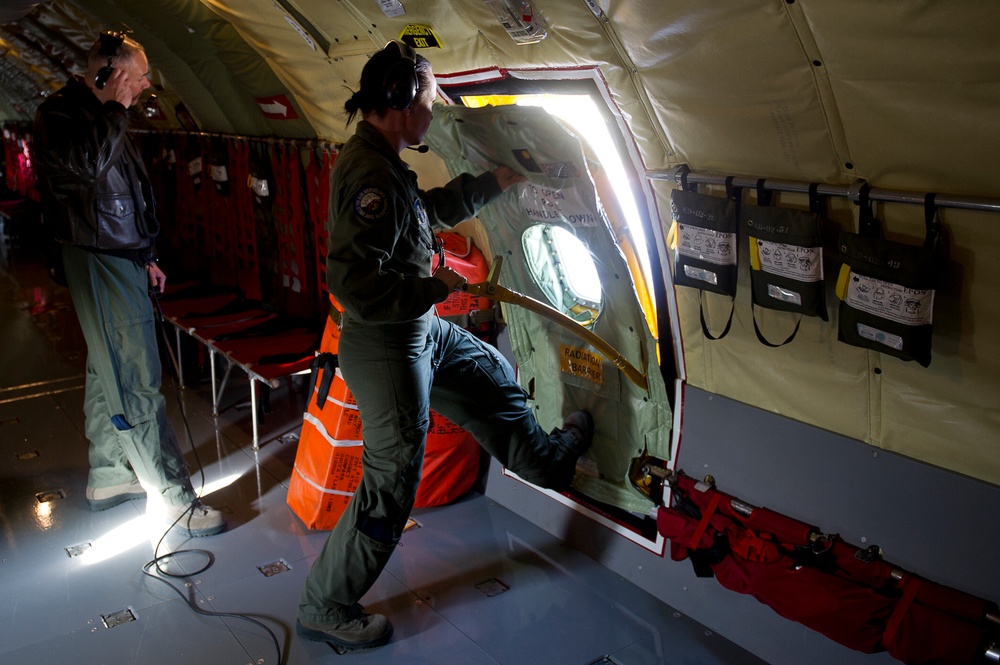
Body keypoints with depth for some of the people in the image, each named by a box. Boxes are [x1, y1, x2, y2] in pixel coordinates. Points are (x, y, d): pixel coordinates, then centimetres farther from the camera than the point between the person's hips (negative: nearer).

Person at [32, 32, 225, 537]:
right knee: (136, 385, -8)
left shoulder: (102, 117, 17)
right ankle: (176, 498, -4)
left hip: (120, 261, 10)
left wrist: (143, 257, 23)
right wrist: (115, 108, -23)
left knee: (109, 375, 16)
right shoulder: (60, 112, -12)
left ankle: (107, 476, 29)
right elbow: (84, 165, -32)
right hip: (99, 264, -10)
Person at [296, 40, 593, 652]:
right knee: (391, 485, 1)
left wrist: (496, 182, 26)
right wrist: (436, 287, -21)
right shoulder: (371, 176, -27)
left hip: (424, 331, 11)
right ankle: (326, 608, 19)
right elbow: (354, 283, -33)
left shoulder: (380, 162, 7)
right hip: (388, 348, -11)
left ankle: (550, 460, 56)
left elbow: (434, 207, 25)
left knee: (493, 377, 29)